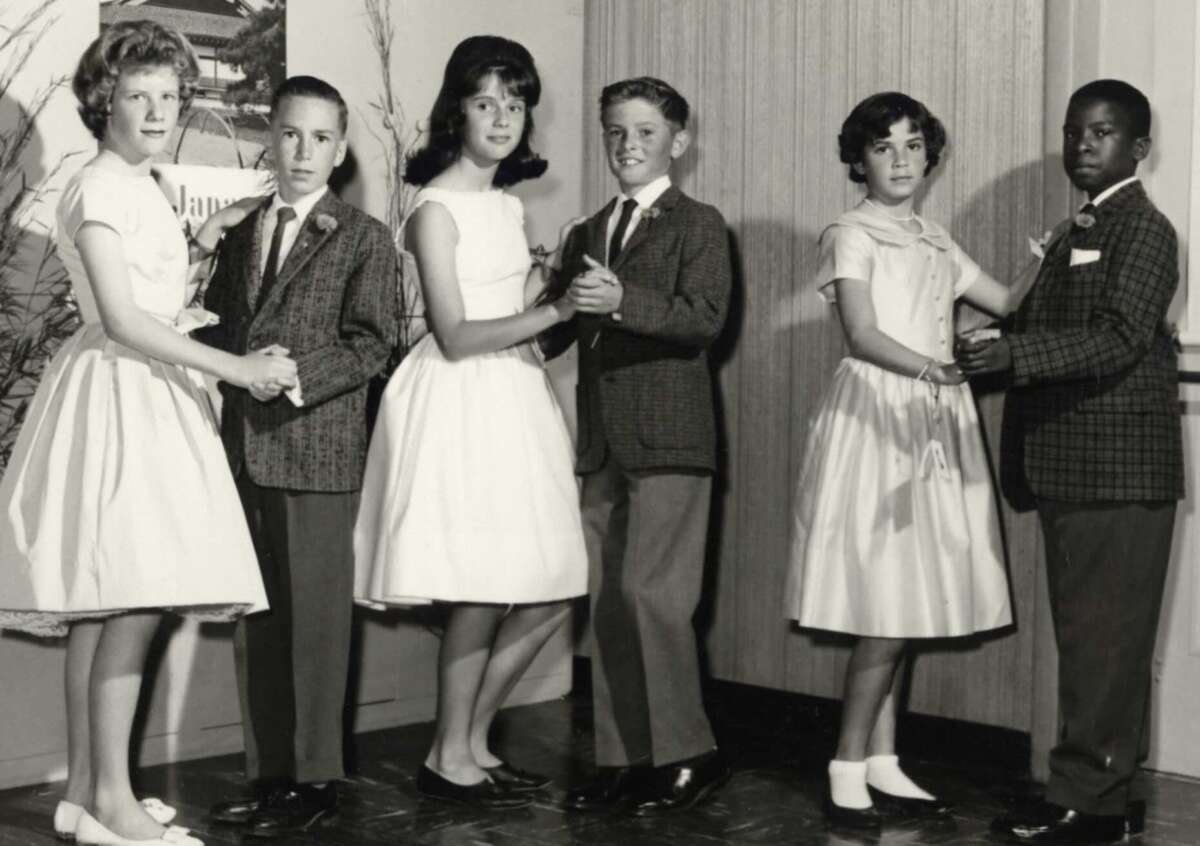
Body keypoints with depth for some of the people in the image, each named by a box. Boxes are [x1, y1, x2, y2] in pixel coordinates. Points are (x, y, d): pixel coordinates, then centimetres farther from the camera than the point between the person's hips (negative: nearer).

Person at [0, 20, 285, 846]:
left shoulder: (142, 187, 18)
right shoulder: (98, 188, -10)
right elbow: (121, 318, -17)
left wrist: (207, 235, 21)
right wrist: (234, 366, -17)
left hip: (149, 394, 9)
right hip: (116, 396, -9)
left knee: (106, 605, 9)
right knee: (135, 602, -12)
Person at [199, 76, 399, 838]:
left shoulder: (364, 238, 0)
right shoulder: (238, 231, 16)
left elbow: (371, 344, -8)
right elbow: (216, 329, 18)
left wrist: (297, 379, -19)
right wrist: (235, 376, -1)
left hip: (320, 449, -5)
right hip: (243, 451, 6)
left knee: (315, 617, -1)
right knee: (258, 621, 10)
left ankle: (316, 777, 9)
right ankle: (269, 772, 20)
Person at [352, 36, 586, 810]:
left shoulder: (508, 206, 16)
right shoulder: (438, 208, -8)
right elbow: (457, 336, -14)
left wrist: (549, 288, 4)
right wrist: (554, 311, -16)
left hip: (516, 398, 8)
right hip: (460, 404, -8)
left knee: (549, 598, 6)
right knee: (481, 594, -8)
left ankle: (473, 740, 20)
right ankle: (449, 759, 9)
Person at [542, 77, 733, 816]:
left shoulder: (698, 225, 0)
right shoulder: (585, 235, 19)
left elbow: (706, 318, -15)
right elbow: (552, 330, 20)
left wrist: (622, 301, -27)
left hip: (669, 439, -6)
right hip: (603, 445, 6)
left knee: (651, 593, -11)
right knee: (608, 604, 7)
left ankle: (690, 755, 2)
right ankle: (623, 760, 15)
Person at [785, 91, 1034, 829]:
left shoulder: (936, 241, 19)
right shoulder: (852, 235, -1)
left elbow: (1008, 301, 20)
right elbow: (863, 336, -15)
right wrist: (932, 369, -31)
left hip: (935, 424, 7)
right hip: (876, 420, -6)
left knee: (907, 604, 6)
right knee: (888, 609, -10)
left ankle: (882, 767, 13)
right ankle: (848, 771, 0)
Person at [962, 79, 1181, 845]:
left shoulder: (1145, 230, -9)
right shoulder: (1074, 232, 18)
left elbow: (1119, 339, -21)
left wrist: (1014, 354, -29)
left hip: (1121, 467, -9)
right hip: (1070, 467, 9)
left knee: (1104, 636, -4)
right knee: (1093, 635, 13)